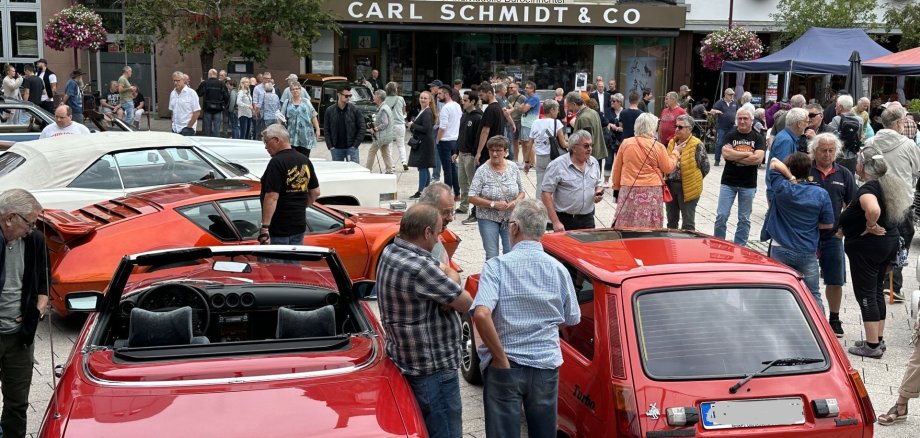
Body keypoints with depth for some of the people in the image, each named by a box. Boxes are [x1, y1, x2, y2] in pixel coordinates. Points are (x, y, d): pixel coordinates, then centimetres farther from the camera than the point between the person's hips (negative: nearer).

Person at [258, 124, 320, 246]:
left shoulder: (277, 163, -16)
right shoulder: (305, 160, 9)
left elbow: (272, 197, -23)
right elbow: (315, 192, 15)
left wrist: (264, 226, -23)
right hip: (299, 226, 8)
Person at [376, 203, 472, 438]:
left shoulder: (391, 252, 3)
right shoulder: (420, 268, -26)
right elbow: (466, 303, -16)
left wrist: (449, 277, -13)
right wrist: (452, 277, 4)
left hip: (408, 362, 10)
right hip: (432, 371, -10)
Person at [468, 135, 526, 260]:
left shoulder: (513, 167, 2)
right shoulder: (482, 171, -9)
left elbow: (521, 192, 11)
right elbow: (472, 198, -11)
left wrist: (516, 201, -11)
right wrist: (493, 204, -20)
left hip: (510, 218, 2)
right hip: (488, 219, -2)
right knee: (492, 256, -1)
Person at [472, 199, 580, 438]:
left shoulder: (496, 266, -13)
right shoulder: (558, 269, -3)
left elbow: (481, 314, -26)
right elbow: (572, 319, 8)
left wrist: (501, 358, -17)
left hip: (505, 367, -3)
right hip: (546, 366, 3)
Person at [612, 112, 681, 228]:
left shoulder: (625, 143, 0)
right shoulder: (658, 147, -6)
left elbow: (617, 169, 7)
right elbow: (668, 168, 4)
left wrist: (616, 187, 18)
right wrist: (675, 153, 19)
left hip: (628, 191, 2)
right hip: (651, 192, -1)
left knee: (626, 226, 5)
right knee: (648, 228, 5)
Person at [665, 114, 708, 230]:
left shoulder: (697, 145, -12)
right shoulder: (672, 142, 8)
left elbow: (705, 167, -6)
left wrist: (694, 180, 0)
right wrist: (668, 179, 11)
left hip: (687, 187, -7)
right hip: (671, 185, 7)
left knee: (688, 223, 2)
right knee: (671, 220, 18)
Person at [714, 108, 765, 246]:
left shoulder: (758, 138, 1)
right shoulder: (730, 136, 1)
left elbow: (758, 158, -14)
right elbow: (726, 154, -16)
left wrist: (735, 156, -12)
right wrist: (748, 154, -13)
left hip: (749, 185, 0)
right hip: (728, 182, 0)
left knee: (744, 219, 8)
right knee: (721, 216, -2)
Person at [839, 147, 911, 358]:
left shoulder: (867, 188, -21)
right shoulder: (890, 183, 9)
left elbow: (873, 209, -42)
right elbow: (899, 209, 26)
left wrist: (870, 226, -24)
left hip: (866, 247, -9)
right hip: (889, 243, 9)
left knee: (865, 294, -2)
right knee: (877, 291, 18)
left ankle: (872, 346, 1)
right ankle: (878, 339, 26)